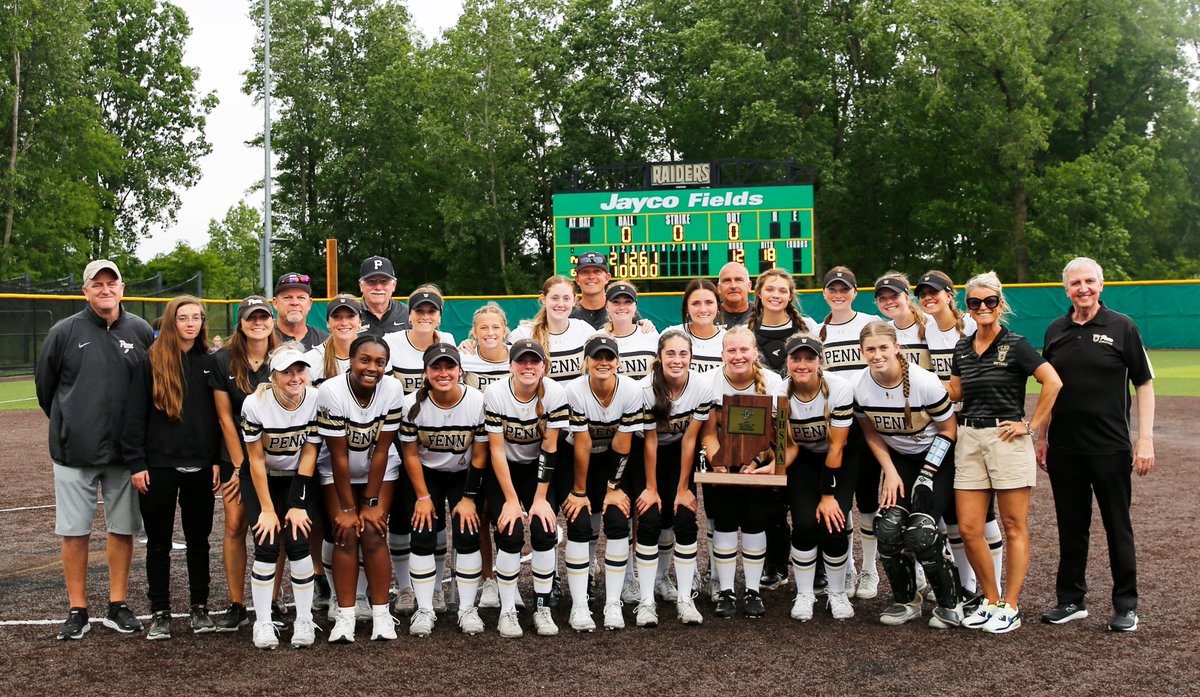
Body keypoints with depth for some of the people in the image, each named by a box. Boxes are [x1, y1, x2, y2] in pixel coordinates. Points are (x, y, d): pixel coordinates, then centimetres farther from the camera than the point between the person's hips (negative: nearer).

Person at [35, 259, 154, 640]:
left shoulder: (141, 332, 2)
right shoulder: (64, 331, -2)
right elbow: (45, 384, 9)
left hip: (125, 451, 1)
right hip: (74, 451, -1)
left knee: (123, 529, 7)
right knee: (74, 531, 3)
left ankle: (117, 606, 18)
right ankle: (77, 610, 14)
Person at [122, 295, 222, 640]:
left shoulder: (210, 362, 5)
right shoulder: (151, 362, -2)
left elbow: (219, 415, 5)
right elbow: (135, 416, -3)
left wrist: (218, 460, -1)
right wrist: (136, 463, -9)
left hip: (200, 467, 2)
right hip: (159, 466, -2)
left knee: (199, 539, 11)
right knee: (159, 542, 7)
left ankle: (200, 607, 23)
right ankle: (160, 612, 18)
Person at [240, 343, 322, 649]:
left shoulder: (316, 400, -18)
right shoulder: (255, 403, -23)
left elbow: (309, 454, -11)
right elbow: (256, 459, -15)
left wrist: (299, 505, -12)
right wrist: (267, 509, -13)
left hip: (299, 478, 1)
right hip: (261, 479, -1)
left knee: (298, 543, -11)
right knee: (267, 545, -12)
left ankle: (304, 620, 1)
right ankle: (263, 622, 1)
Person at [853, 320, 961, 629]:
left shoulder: (925, 383, -24)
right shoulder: (861, 387, -12)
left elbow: (948, 431, -13)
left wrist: (926, 476, -15)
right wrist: (890, 472, -5)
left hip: (937, 456, -4)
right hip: (900, 459, 4)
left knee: (920, 531, -20)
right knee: (888, 526, -14)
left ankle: (950, 603, 2)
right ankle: (905, 601, 7)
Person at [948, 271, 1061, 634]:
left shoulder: (1015, 344, -5)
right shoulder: (963, 348, 12)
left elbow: (1053, 382, -13)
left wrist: (1032, 425, -12)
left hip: (1006, 437, -5)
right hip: (969, 439, 6)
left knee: (1014, 527, 3)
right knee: (968, 529, 3)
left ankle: (1010, 607, 10)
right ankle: (991, 601, 18)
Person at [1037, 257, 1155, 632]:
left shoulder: (1122, 327, -3)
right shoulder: (1056, 331, 8)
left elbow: (1144, 384, -2)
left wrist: (1145, 440, -9)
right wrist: (1041, 437, 12)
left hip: (1110, 447, -3)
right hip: (1063, 449, 4)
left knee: (1118, 527, 5)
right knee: (1071, 527, 11)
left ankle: (1126, 605, 16)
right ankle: (1071, 600, 22)